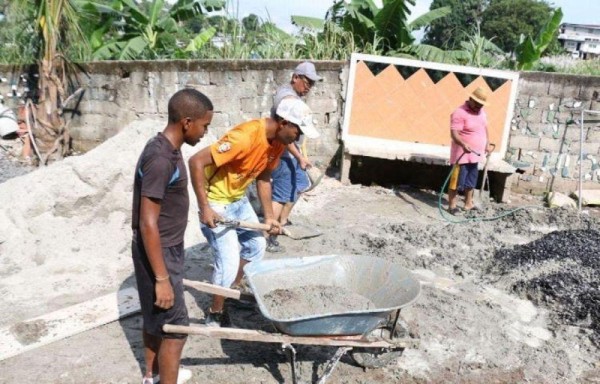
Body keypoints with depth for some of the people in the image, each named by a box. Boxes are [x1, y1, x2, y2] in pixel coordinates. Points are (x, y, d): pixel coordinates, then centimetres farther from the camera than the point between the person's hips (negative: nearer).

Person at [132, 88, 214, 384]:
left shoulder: (168, 148, 4)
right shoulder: (160, 159, -27)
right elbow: (148, 223, -26)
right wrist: (162, 278, -22)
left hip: (166, 249, 10)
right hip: (159, 254, -10)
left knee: (155, 318, 23)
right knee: (174, 327, 1)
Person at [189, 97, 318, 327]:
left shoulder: (279, 141, -6)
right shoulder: (245, 137, -33)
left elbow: (263, 177, 6)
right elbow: (196, 161, -32)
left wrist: (269, 216, 2)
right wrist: (204, 208, -32)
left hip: (239, 200, 9)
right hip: (216, 203, -9)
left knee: (256, 246, 19)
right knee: (229, 262, -9)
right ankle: (214, 315, 13)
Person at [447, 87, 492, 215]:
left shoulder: (481, 112, 10)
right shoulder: (460, 113, -18)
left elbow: (485, 128, 25)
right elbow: (454, 134, -25)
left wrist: (487, 143, 16)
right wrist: (463, 144, -40)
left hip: (475, 154, 8)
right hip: (462, 155, -8)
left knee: (471, 181, 17)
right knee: (457, 181, -3)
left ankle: (468, 204, 28)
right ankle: (452, 206, 5)